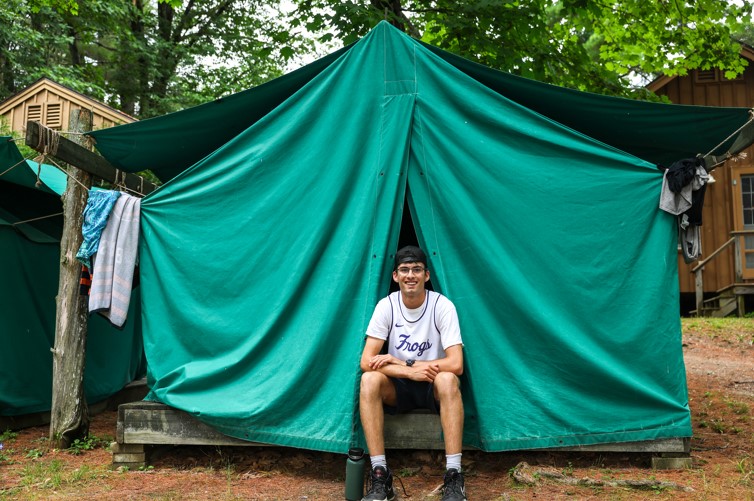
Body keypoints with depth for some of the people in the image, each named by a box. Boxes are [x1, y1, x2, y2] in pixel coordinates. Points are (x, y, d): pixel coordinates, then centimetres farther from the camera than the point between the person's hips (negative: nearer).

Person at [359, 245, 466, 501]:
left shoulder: (442, 306, -15)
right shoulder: (386, 305, -10)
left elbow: (456, 364, -22)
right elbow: (366, 361, -15)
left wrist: (400, 362, -21)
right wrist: (411, 372, -28)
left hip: (433, 388, -1)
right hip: (398, 388, 2)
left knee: (447, 380, -36)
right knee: (369, 380, -30)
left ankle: (454, 478, -29)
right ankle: (380, 477, -24)